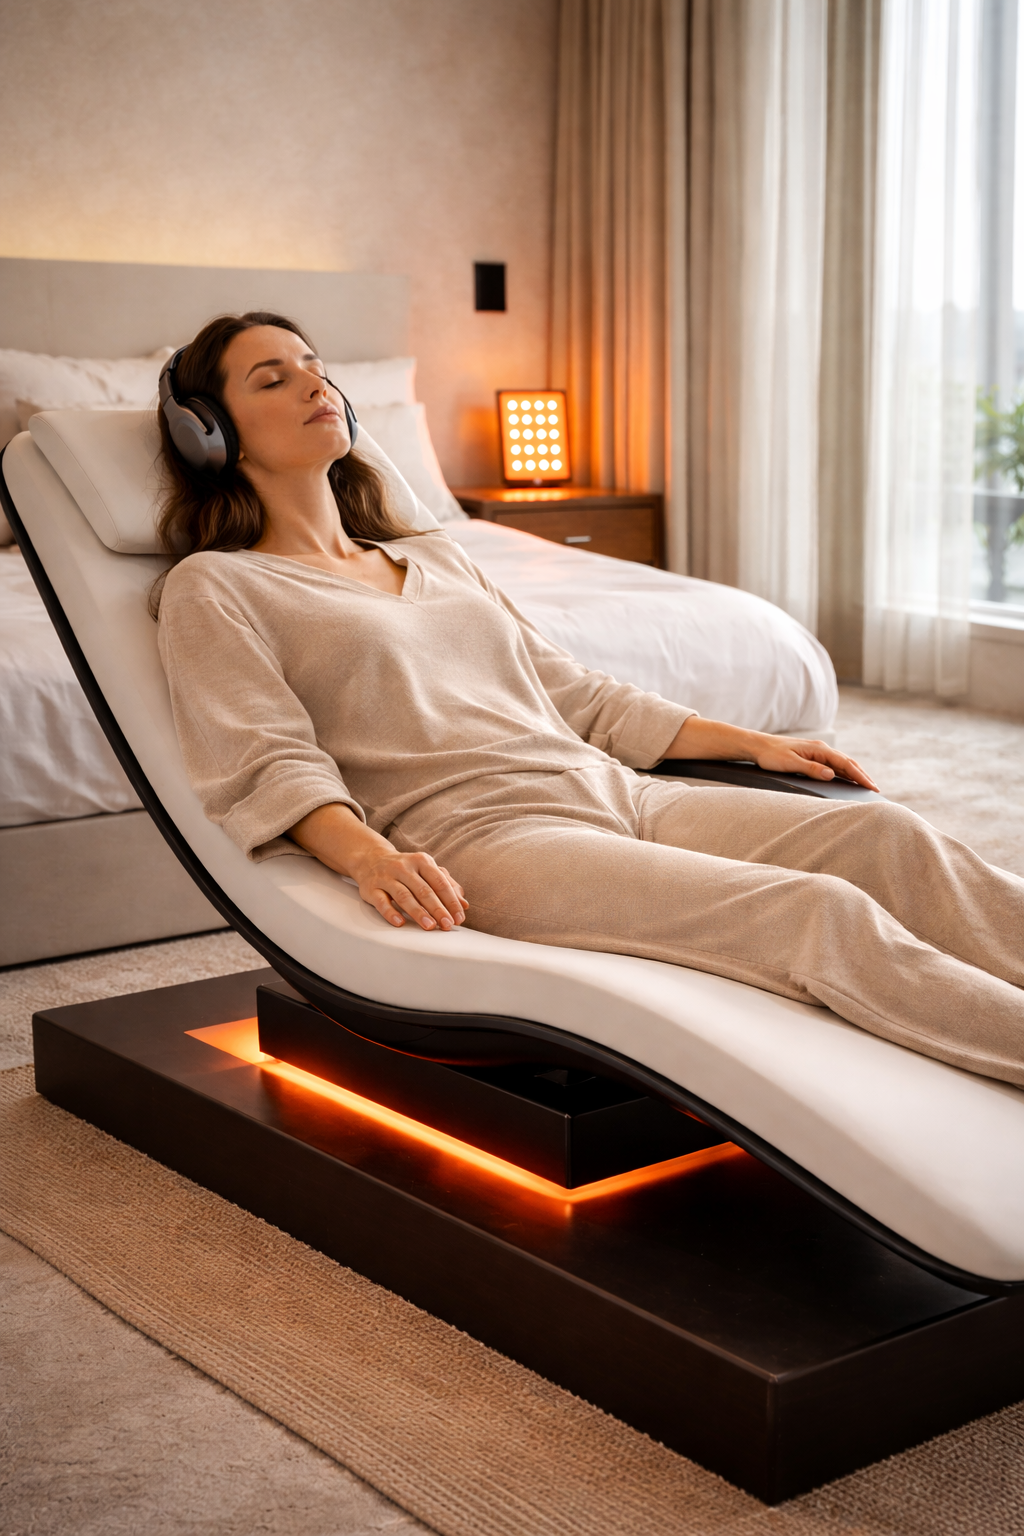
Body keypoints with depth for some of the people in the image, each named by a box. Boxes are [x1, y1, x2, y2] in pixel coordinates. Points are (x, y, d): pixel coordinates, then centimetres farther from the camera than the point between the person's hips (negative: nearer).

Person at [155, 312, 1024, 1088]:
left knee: (886, 835, -19)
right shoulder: (212, 588, 9)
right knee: (818, 912, -27)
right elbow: (270, 764, -5)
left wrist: (755, 743, 18)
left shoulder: (438, 558, 28)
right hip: (473, 833, -7)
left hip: (617, 793, 7)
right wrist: (369, 857, -25)